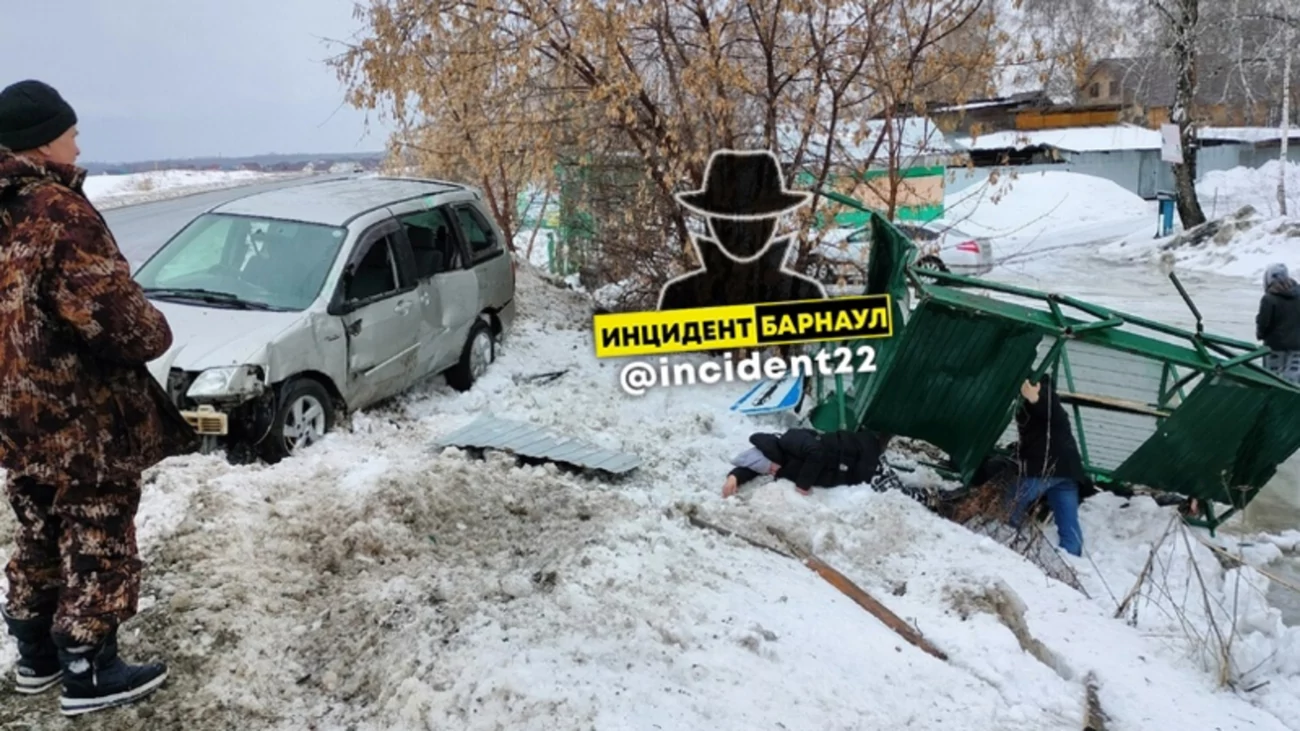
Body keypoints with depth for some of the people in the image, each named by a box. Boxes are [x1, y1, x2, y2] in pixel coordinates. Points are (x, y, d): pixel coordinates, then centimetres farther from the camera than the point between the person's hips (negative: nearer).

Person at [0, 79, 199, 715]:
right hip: (81, 421, -9)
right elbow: (114, 316, -25)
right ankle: (89, 675, 16)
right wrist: (157, 333, -6)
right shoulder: (57, 211, -21)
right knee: (95, 543, 5)